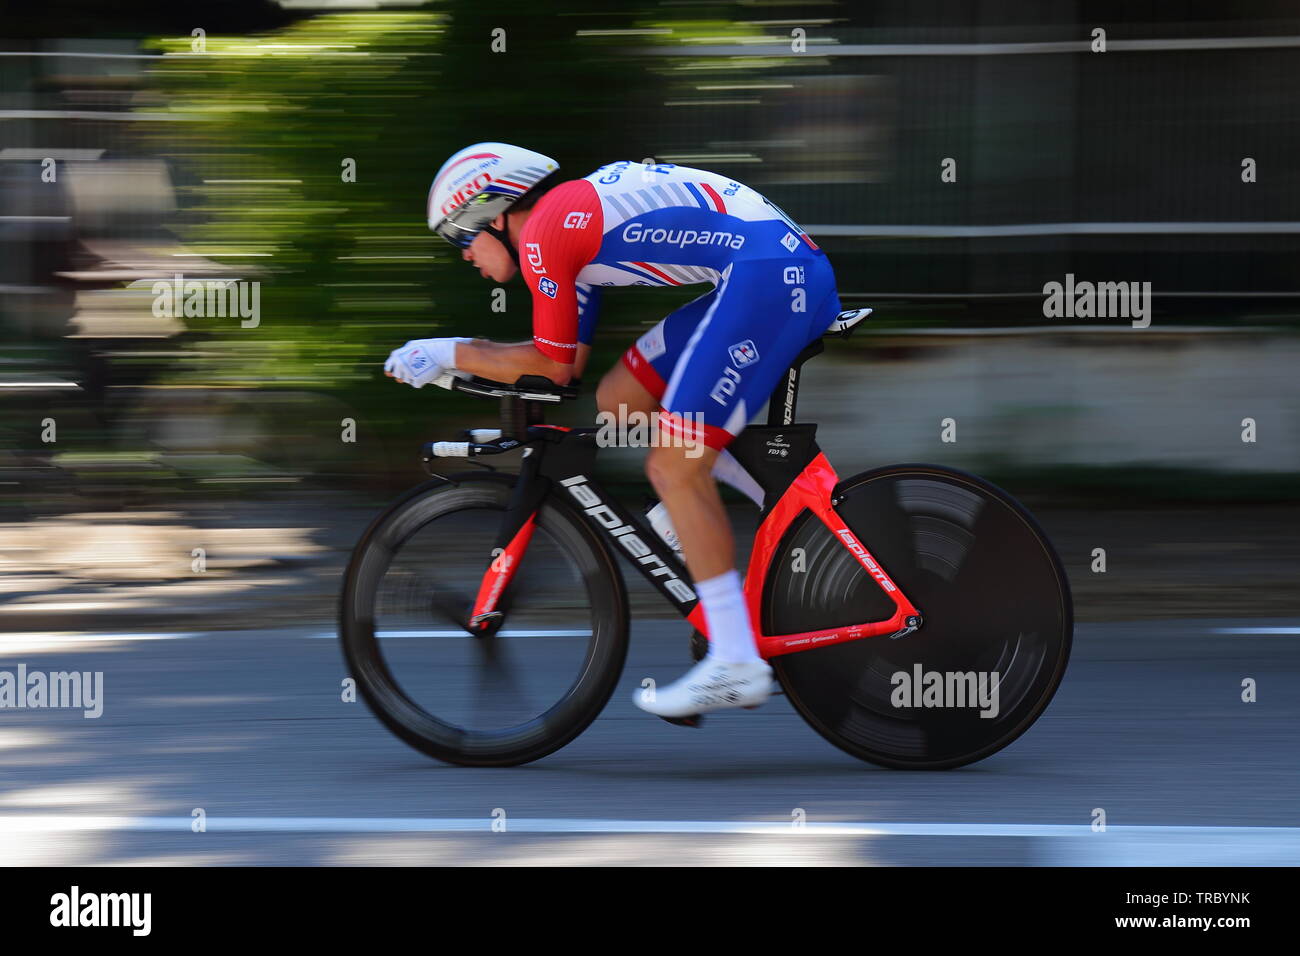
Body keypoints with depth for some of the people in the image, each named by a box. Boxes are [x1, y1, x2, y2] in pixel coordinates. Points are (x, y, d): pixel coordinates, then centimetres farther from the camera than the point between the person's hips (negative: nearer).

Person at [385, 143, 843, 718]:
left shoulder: (541, 233, -4)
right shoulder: (574, 221, 25)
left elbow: (554, 367, 2)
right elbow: (573, 360, 27)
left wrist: (450, 354, 12)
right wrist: (452, 357, 25)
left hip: (766, 277, -10)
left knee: (675, 471, -8)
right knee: (618, 401, 13)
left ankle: (735, 667, -8)